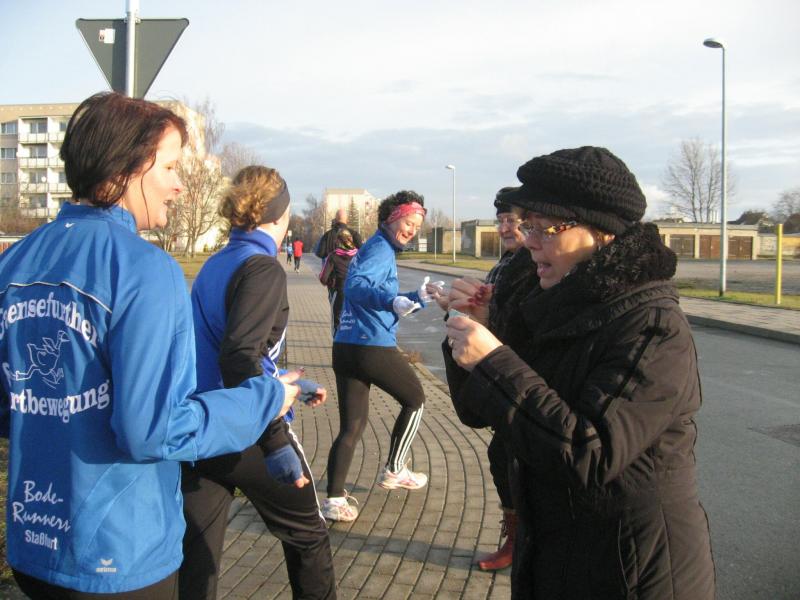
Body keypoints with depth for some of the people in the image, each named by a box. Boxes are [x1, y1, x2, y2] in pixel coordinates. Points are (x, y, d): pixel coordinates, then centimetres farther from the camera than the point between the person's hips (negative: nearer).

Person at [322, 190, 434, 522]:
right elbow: (355, 285, -27)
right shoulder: (380, 248, -8)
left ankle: (334, 500, 3)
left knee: (351, 427, 8)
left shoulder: (377, 248, 23)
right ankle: (394, 471, 25)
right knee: (414, 399, 15)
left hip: (345, 348, 9)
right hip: (373, 346, -9)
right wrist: (391, 301, -41)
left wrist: (417, 298, 20)